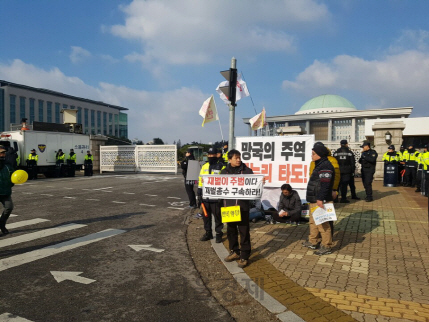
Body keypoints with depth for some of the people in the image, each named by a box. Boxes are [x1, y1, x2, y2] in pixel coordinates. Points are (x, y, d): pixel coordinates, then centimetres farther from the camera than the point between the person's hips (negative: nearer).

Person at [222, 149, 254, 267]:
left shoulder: (247, 171, -1)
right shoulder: (224, 172, 8)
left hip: (242, 205, -3)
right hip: (228, 205, 4)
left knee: (244, 231, 2)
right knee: (231, 230, 14)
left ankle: (244, 256, 12)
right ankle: (234, 252, 31)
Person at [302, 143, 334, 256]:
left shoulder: (325, 166, -16)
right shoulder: (319, 165, 17)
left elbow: (325, 184, -25)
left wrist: (320, 199, -28)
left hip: (320, 201, -11)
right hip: (314, 200, 11)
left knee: (323, 224, -4)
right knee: (313, 222, 20)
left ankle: (326, 246, 5)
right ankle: (313, 242, 33)